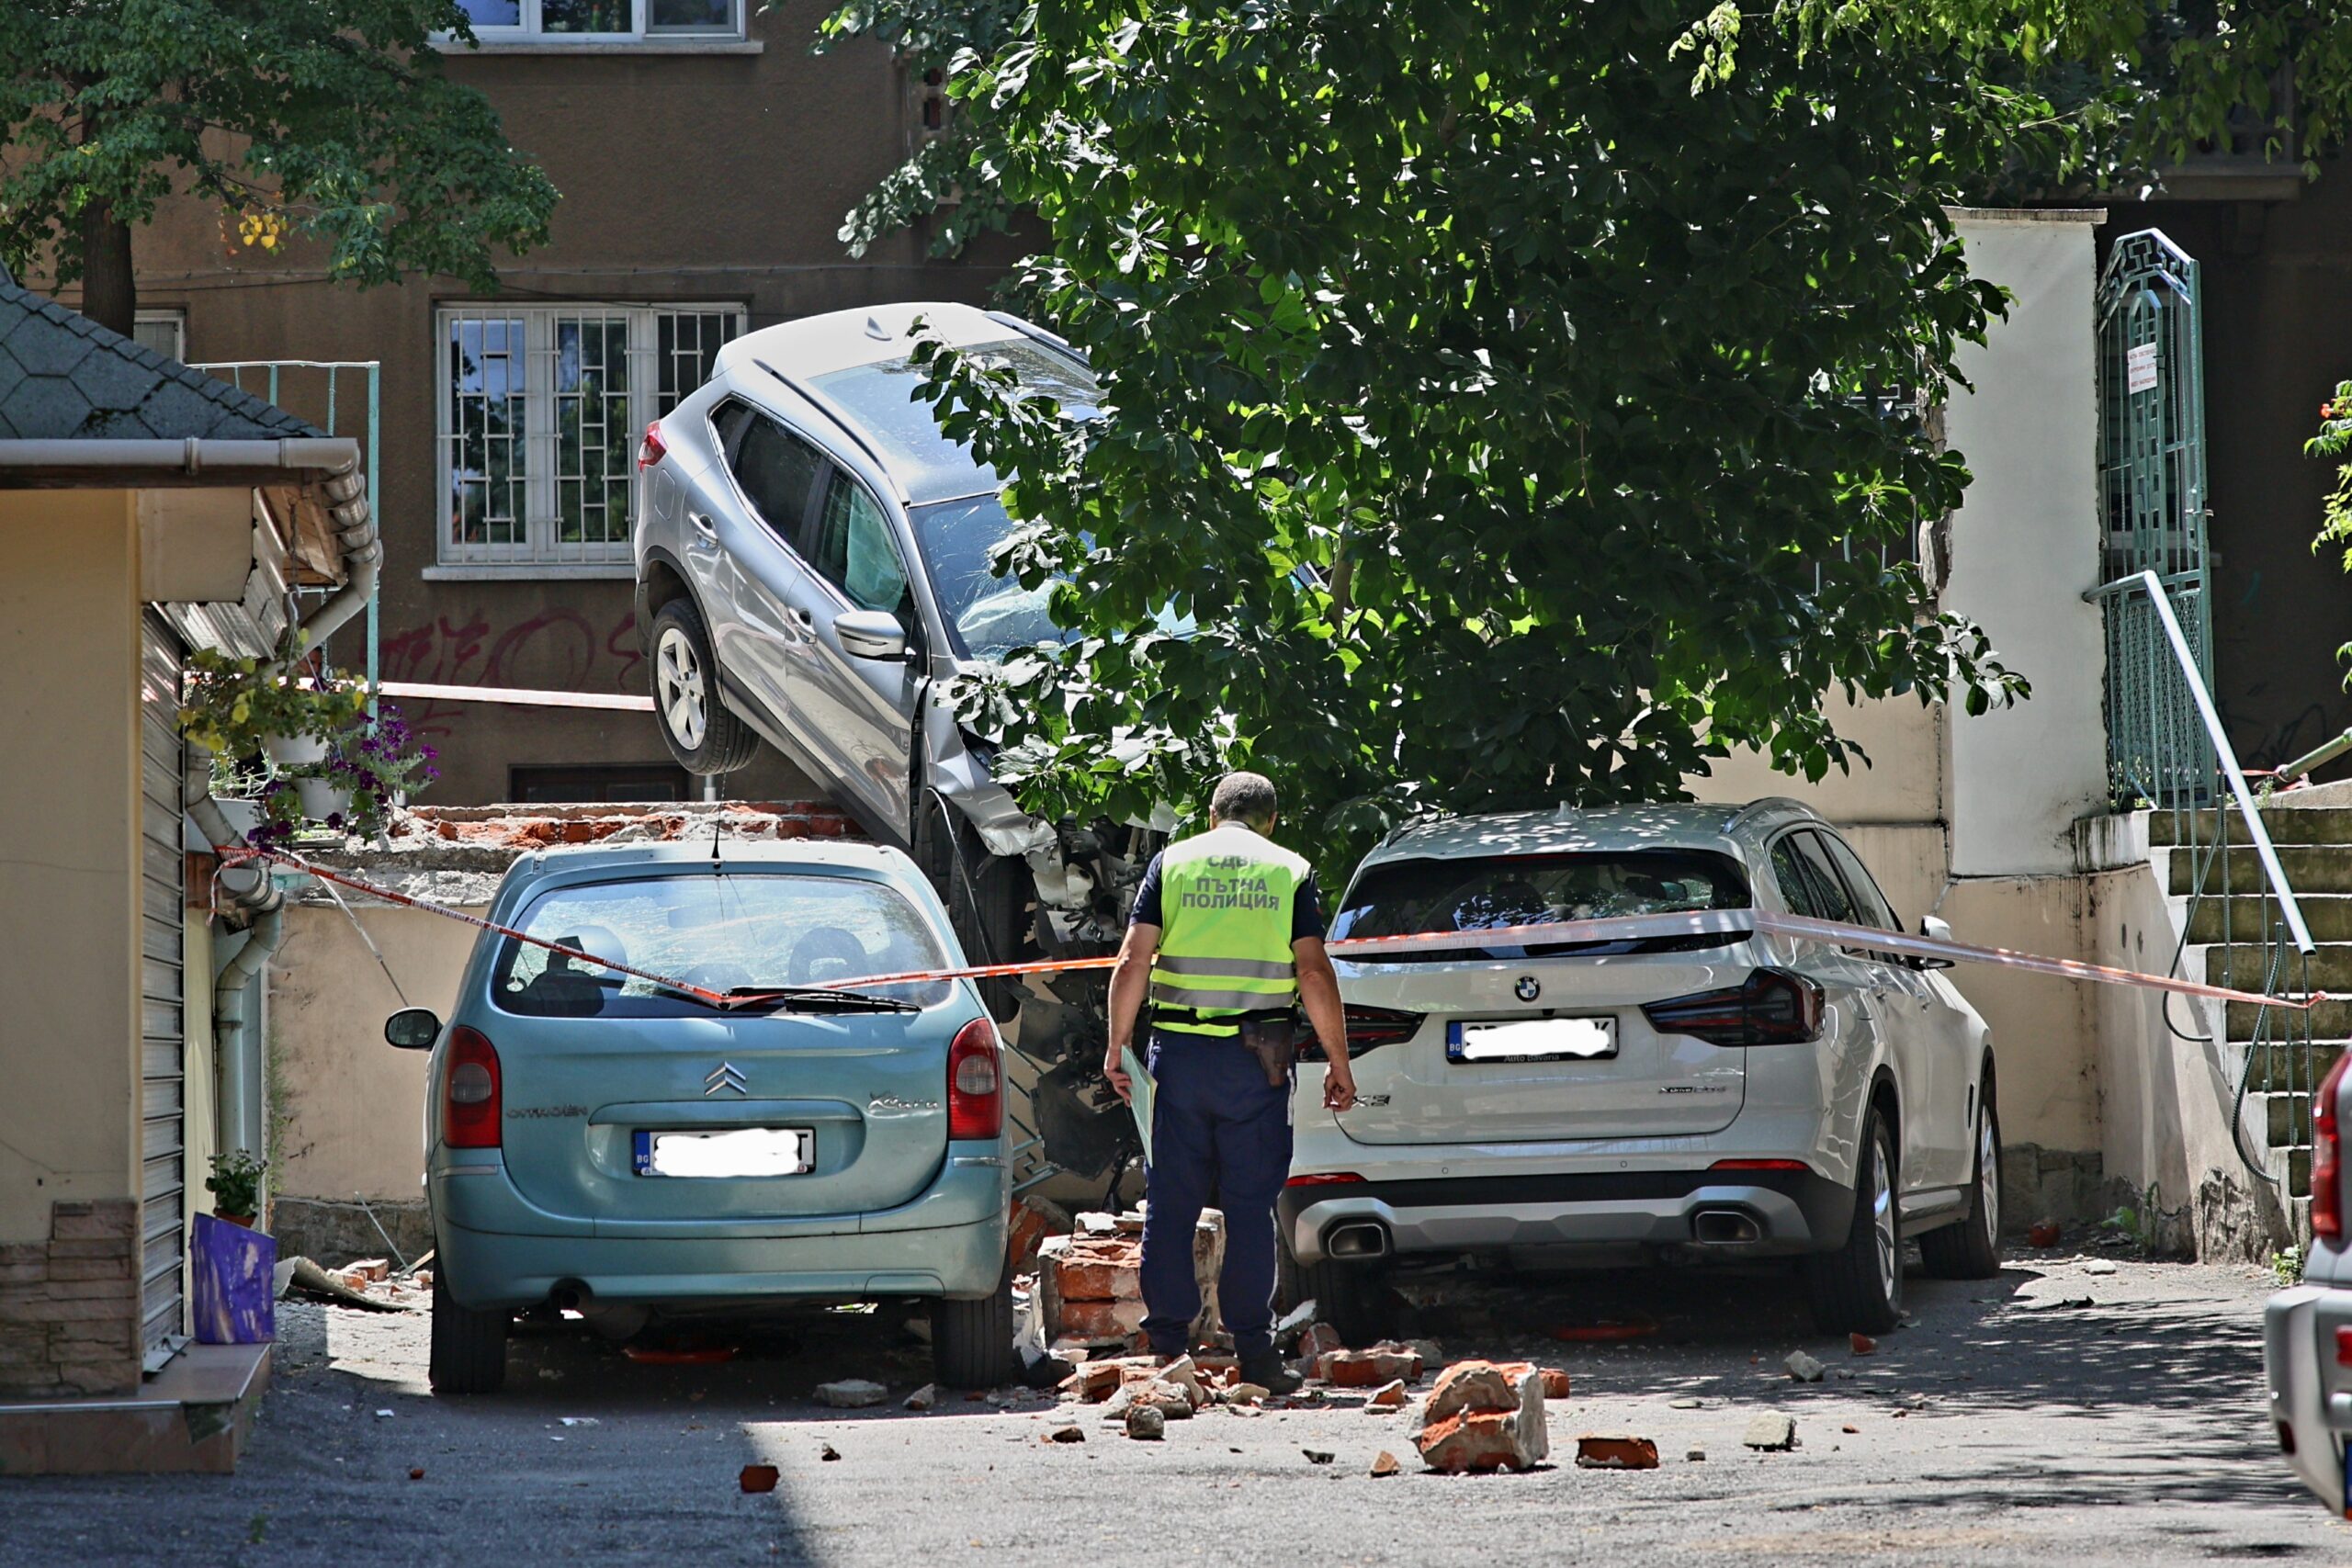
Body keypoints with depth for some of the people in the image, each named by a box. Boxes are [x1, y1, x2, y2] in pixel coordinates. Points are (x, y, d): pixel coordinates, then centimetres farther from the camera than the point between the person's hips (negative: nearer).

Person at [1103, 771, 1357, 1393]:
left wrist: (1117, 1045, 5)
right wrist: (1338, 1061, 3)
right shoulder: (1290, 872, 4)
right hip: (1257, 1056, -1)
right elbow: (1314, 973, -3)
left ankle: (1167, 1344, 5)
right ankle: (1254, 1352, 0)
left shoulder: (1171, 862, 7)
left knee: (1171, 1203, 6)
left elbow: (1133, 961, -1)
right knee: (1250, 1206, 3)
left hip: (1179, 1049, 1)